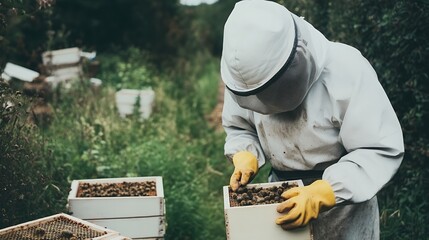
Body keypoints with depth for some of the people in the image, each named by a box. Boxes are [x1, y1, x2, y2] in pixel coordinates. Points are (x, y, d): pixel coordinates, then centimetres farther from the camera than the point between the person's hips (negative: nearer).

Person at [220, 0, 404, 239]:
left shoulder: (347, 71, -26)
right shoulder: (248, 71, -13)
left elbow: (383, 151, -24)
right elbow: (239, 128, 5)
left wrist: (321, 193, -33)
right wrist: (245, 159, -16)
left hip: (344, 198, -3)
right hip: (282, 195, 4)